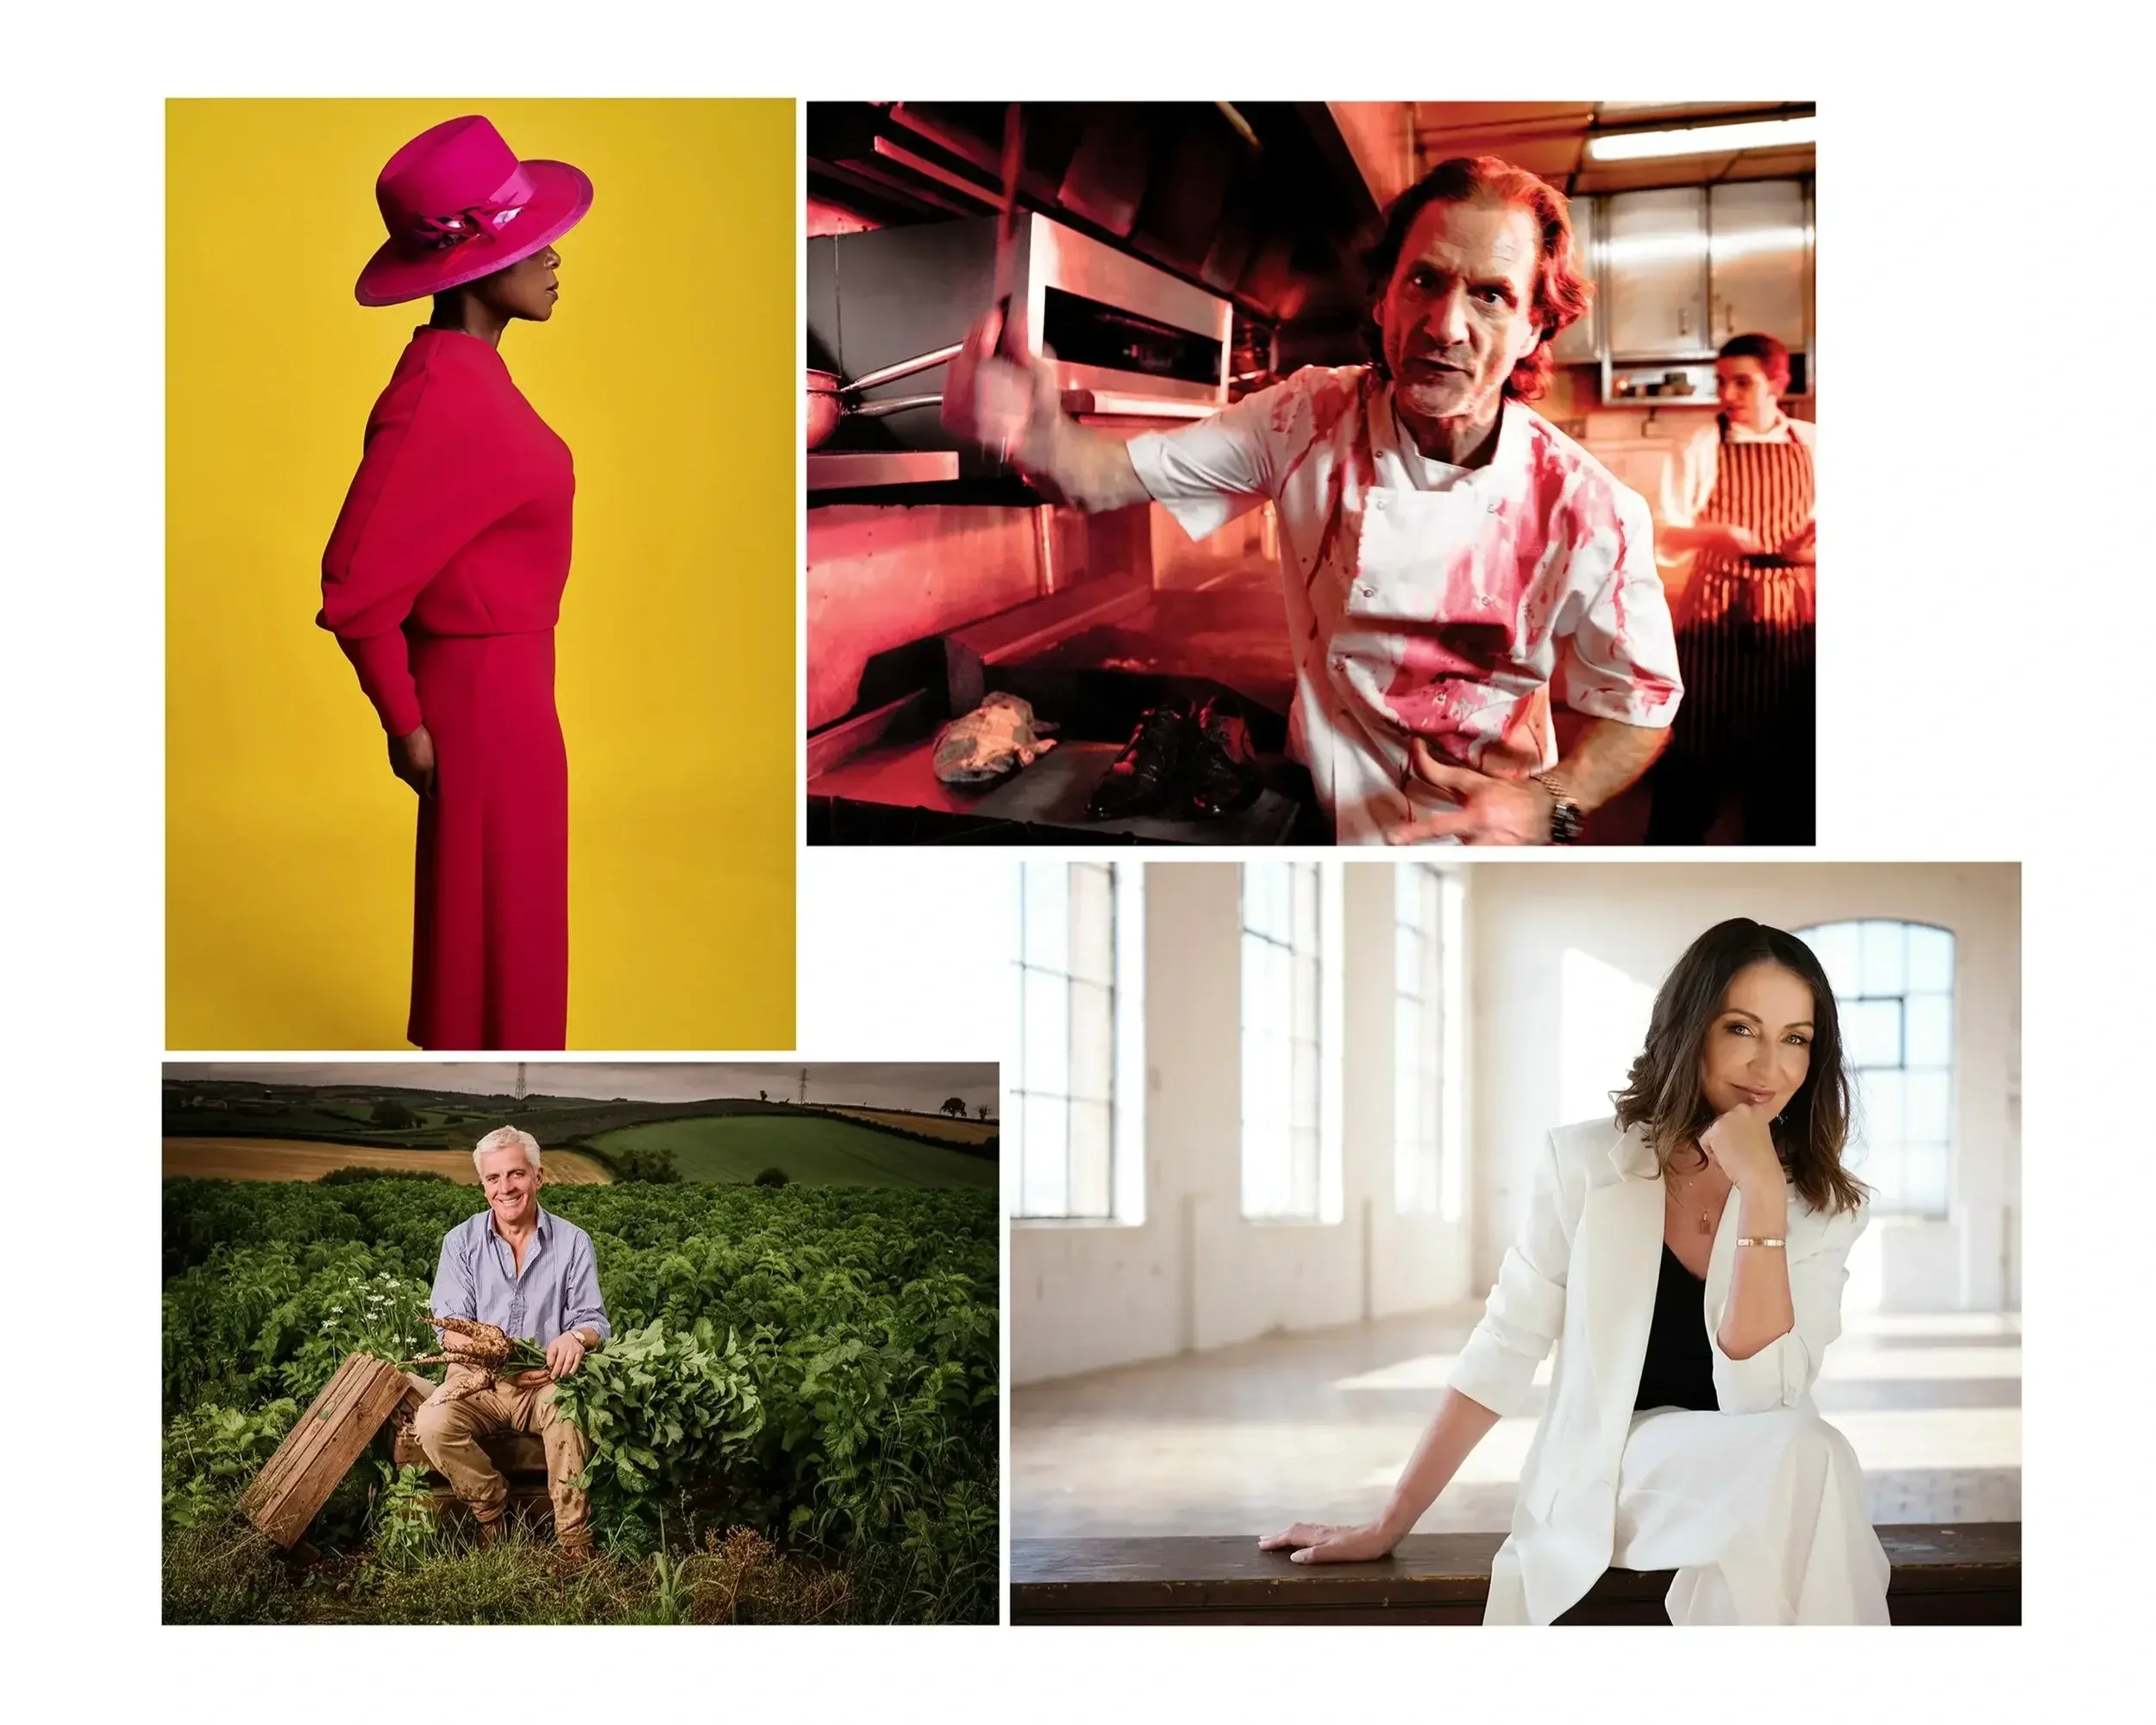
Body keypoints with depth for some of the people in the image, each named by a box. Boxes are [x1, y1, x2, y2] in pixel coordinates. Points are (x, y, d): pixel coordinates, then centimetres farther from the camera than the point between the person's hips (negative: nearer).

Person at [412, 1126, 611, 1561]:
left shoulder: (573, 1242, 3)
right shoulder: (461, 1242, 5)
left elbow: (595, 1321, 0)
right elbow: (449, 1327, -1)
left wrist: (576, 1336, -26)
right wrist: (471, 1343, -27)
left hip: (545, 1380, -1)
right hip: (477, 1379, 1)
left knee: (568, 1405, -37)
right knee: (432, 1426, -31)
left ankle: (574, 1542, -28)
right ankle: (493, 1513, -8)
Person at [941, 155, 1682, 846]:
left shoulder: (1590, 515, -22)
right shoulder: (1311, 420, -15)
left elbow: (1640, 711, -10)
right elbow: (1114, 473, -13)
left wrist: (1548, 806, -28)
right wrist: (1039, 438, -37)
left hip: (1482, 834, -2)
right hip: (1322, 812, 2)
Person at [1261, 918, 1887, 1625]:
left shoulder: (1824, 1207, -4)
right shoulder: (1587, 1164, -6)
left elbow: (1764, 1398, -18)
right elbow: (1501, 1354, -3)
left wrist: (1762, 1193, -24)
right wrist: (1387, 1527, -3)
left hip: (1768, 1487, 2)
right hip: (1607, 1484, -1)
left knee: (1804, 1455, -34)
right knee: (1801, 1458, -31)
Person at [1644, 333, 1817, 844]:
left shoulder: (1810, 444, 5)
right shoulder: (1703, 446, -4)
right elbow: (1663, 536, -7)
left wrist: (1813, 544, -8)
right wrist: (1715, 534, -25)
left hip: (1788, 618, 3)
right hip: (1714, 615, -3)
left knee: (1785, 754, 9)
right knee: (1694, 752, -1)